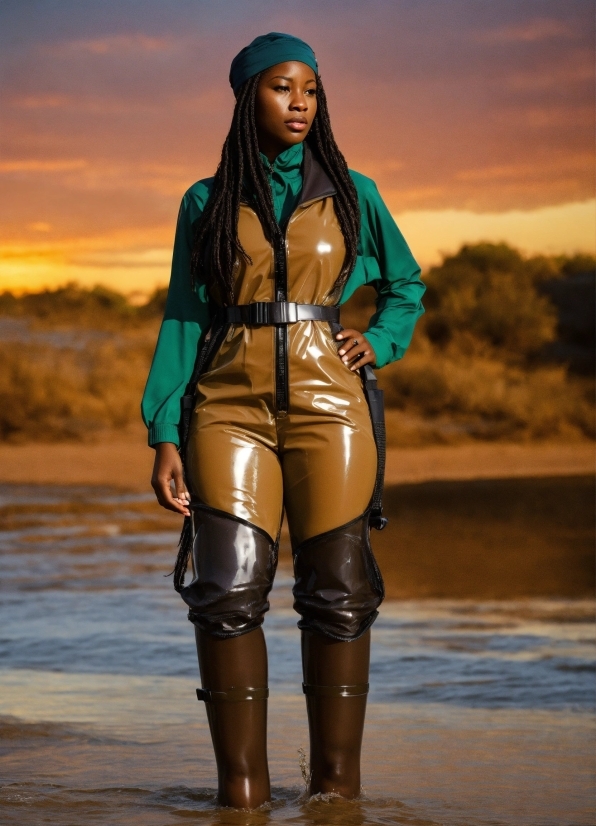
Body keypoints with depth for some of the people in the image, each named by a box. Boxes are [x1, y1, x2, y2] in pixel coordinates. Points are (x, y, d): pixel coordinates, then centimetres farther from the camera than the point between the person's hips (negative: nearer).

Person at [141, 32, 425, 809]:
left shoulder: (352, 194, 10)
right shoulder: (207, 203, 9)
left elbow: (405, 286, 24)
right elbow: (184, 320, 6)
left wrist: (377, 345, 4)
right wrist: (165, 437, -1)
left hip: (327, 405, 1)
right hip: (231, 406, -1)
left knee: (338, 593, -2)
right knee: (228, 590, -11)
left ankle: (337, 783, 5)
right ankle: (242, 784, -7)